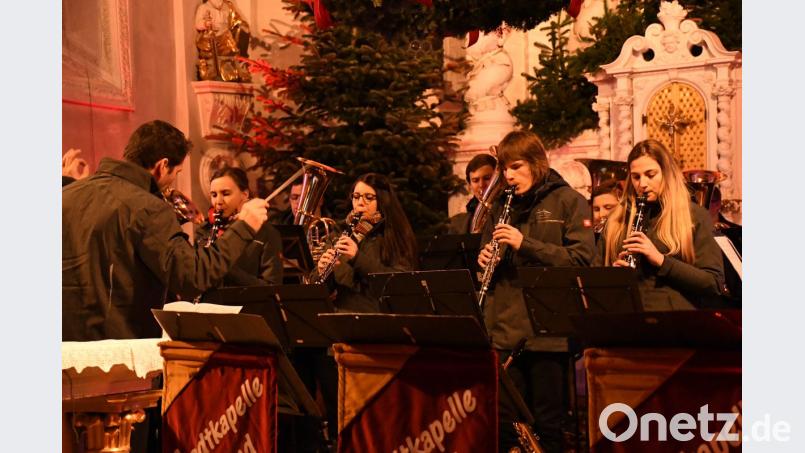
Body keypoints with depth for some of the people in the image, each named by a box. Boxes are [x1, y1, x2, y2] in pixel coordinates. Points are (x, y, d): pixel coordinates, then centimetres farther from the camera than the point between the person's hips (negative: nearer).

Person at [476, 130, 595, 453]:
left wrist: (525, 244, -17)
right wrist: (485, 260, -1)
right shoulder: (502, 207, 15)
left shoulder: (568, 201, 0)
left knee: (549, 426, 2)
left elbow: (582, 257, -10)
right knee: (504, 425, 4)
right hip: (506, 331, 4)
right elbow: (487, 254, 23)